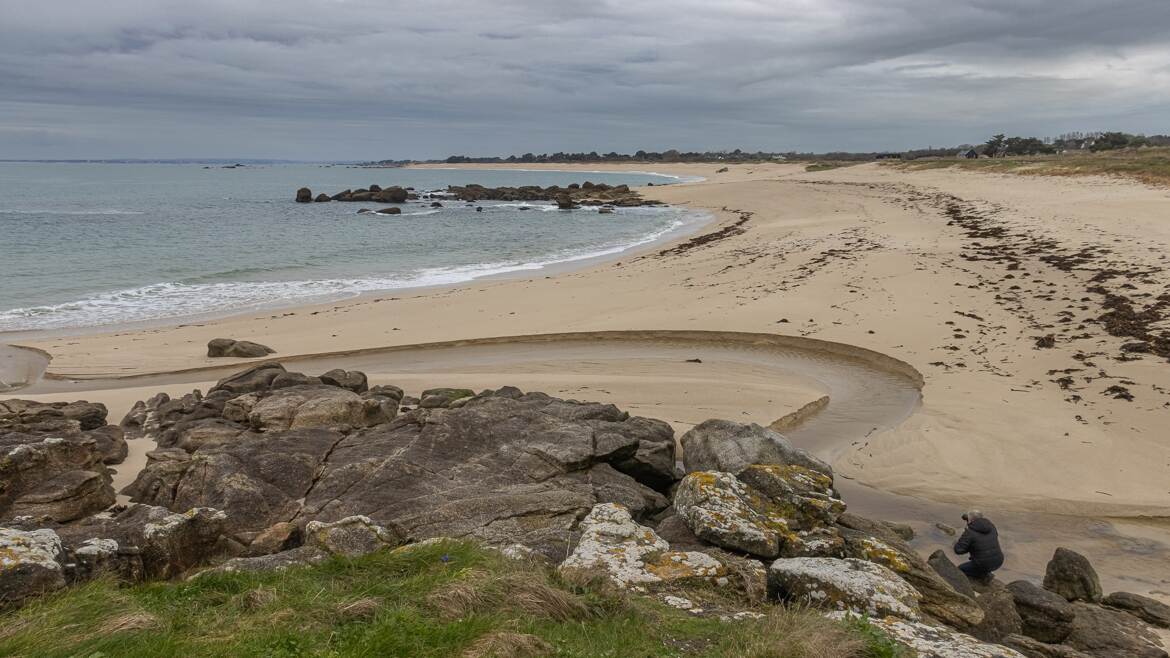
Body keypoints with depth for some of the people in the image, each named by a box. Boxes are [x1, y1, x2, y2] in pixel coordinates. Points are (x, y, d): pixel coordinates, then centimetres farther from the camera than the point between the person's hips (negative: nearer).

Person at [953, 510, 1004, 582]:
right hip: (998, 562, 7)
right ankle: (986, 572, 21)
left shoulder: (969, 532, -15)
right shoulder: (991, 526, 4)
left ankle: (984, 575, 3)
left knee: (960, 569, 17)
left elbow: (958, 550, -16)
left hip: (983, 564, -7)